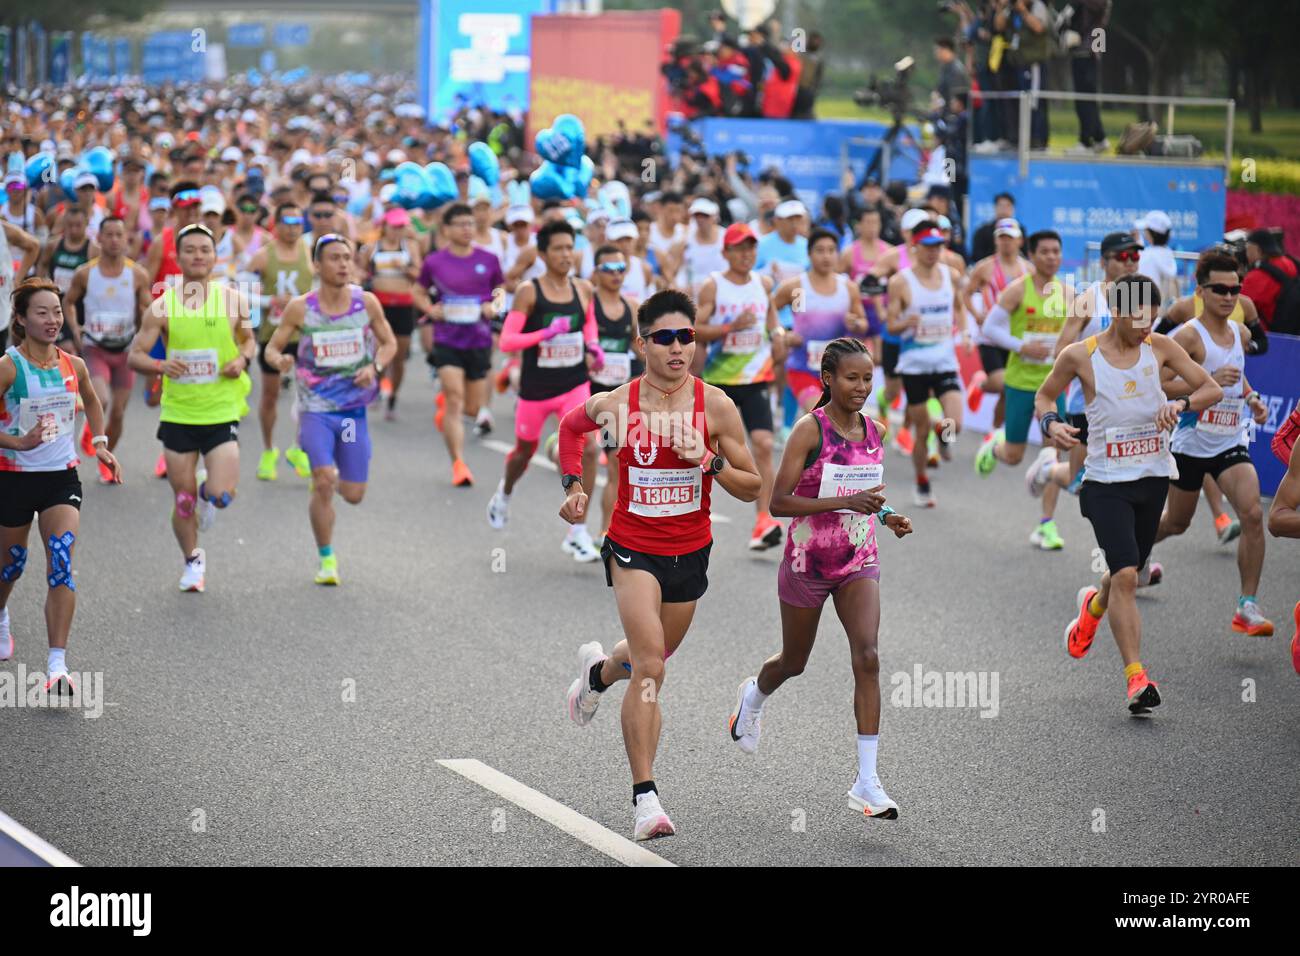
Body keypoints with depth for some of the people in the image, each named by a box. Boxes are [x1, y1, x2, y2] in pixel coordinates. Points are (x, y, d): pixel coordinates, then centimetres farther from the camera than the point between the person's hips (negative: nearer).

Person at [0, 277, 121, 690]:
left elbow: (91, 401, 23)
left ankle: (57, 667, -18)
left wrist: (100, 443, 13)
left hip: (62, 478, 2)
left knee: (62, 564, -15)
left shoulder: (73, 365, 1)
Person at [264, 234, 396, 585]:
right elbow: (272, 348, 1)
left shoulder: (367, 302, -3)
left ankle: (329, 481, 42)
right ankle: (326, 559, -1)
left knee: (353, 495, 5)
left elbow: (389, 343, 9)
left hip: (354, 409, 2)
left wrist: (375, 367, -11)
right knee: (323, 482, -18)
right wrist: (279, 360, -22)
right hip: (315, 408, -2)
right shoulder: (300, 308, -7)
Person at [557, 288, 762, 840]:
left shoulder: (715, 405, -9)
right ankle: (645, 797, -17)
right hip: (633, 549, -3)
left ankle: (598, 671, 59)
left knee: (652, 658, 22)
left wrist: (710, 462, -20)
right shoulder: (614, 406, -9)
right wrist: (574, 485, 5)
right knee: (650, 665, -19)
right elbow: (570, 426, 16)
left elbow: (753, 488, -3)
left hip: (689, 552, 3)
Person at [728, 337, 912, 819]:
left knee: (867, 657, -16)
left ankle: (867, 784, -16)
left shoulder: (873, 432, 3)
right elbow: (778, 502, -20)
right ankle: (753, 697, 54)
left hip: (859, 562, 3)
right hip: (808, 562, -3)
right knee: (793, 662, 15)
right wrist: (845, 502, -29)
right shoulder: (810, 430, -14)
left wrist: (886, 517, 1)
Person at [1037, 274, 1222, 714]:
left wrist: (1181, 404, -18)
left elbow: (1212, 389, 2)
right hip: (1106, 482, -4)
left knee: (1127, 572, 18)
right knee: (1125, 576, -17)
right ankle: (1137, 678, -17)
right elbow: (1044, 395, 10)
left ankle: (1093, 606, 55)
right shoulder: (1079, 355, -6)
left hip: (1153, 478, 4)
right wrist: (1050, 423, -12)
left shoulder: (1160, 348, 0)